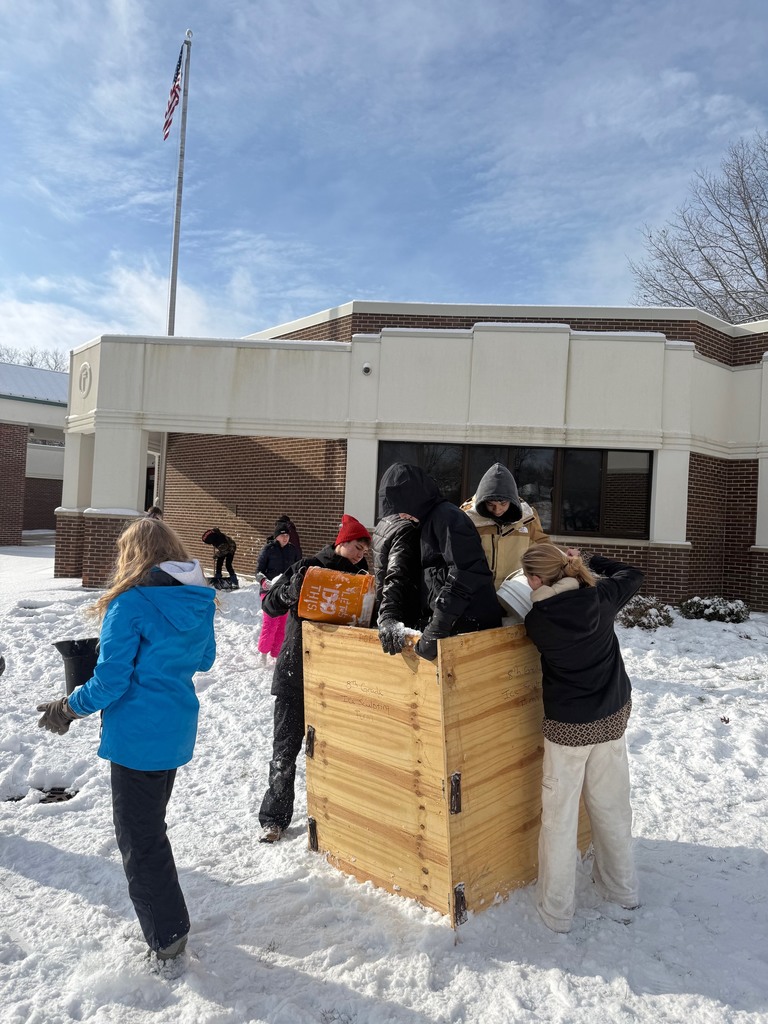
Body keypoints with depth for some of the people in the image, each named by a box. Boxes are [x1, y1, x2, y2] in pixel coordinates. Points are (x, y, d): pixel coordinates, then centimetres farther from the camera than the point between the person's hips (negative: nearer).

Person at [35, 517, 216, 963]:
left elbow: (110, 681, -19)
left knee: (139, 836, 11)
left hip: (139, 734, -7)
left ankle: (168, 933, 21)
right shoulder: (200, 599, 0)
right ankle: (166, 915, 43)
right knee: (152, 822, 27)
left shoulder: (131, 603, -19)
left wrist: (67, 708, -2)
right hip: (178, 730, 7)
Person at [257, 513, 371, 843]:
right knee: (286, 746, 4)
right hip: (296, 671, -2)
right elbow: (271, 604, -7)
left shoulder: (358, 575, 6)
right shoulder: (306, 567, -4)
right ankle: (274, 817, 18)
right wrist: (293, 589, -25)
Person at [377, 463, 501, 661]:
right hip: (453, 621, 9)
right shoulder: (427, 521, 19)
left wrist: (438, 627, -21)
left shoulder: (446, 516, -11)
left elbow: (464, 574, -21)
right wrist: (388, 617, 9)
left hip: (470, 623, -9)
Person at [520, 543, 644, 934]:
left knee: (560, 817, 9)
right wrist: (592, 560, 17)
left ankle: (556, 910, 21)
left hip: (567, 727, -4)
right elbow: (632, 575, 10)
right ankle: (622, 888, 40)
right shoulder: (601, 597, -9)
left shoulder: (535, 621, -17)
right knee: (612, 806, 21)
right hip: (613, 719, 5)